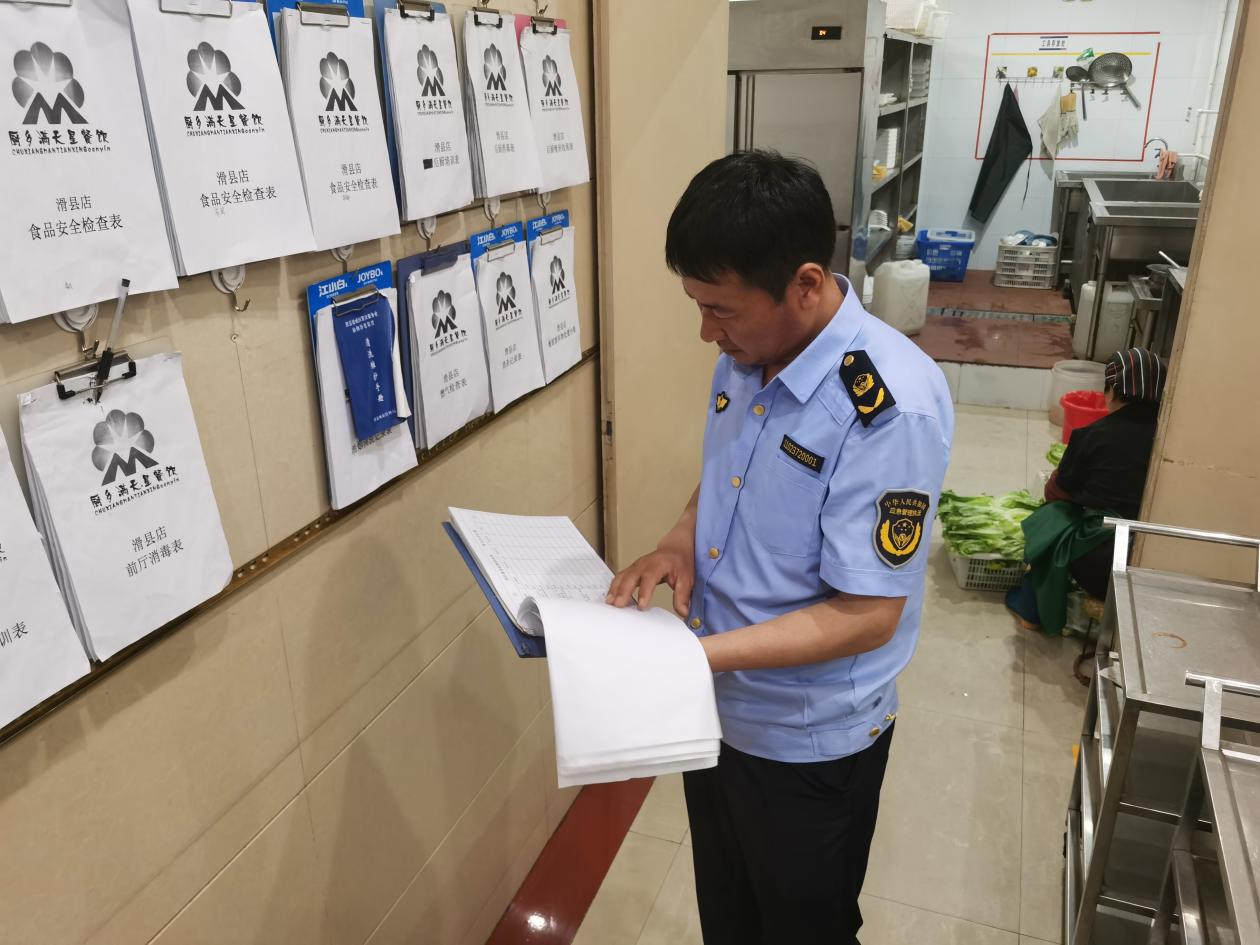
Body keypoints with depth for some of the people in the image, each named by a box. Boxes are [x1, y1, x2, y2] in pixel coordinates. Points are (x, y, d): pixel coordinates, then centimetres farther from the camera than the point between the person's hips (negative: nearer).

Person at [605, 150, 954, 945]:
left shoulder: (892, 406, -29)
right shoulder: (748, 352, -6)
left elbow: (867, 615, -26)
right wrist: (683, 539, -9)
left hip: (808, 742, -6)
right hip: (717, 706, 7)